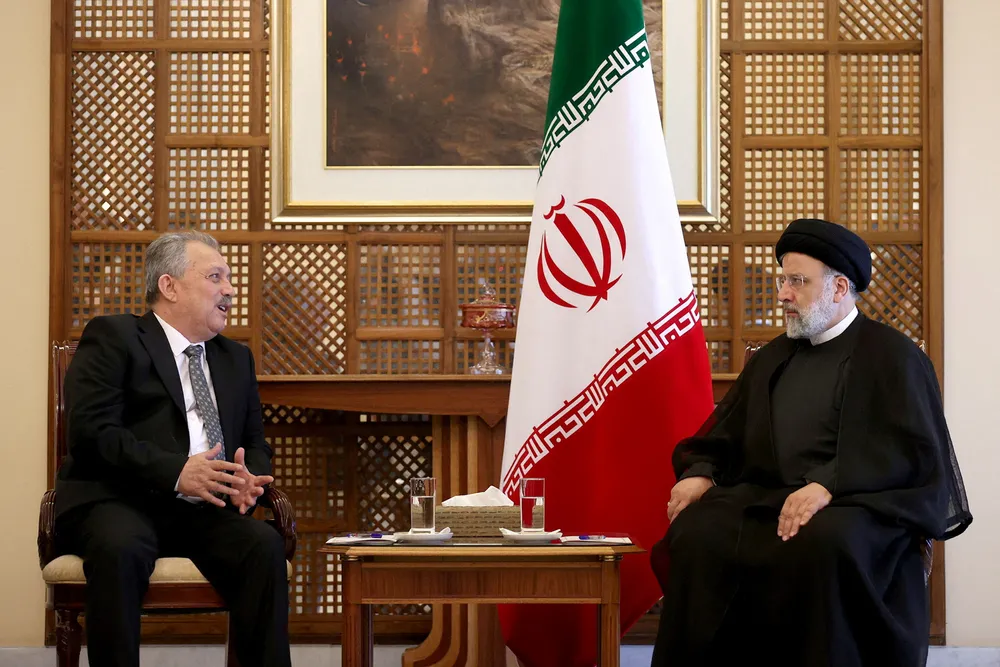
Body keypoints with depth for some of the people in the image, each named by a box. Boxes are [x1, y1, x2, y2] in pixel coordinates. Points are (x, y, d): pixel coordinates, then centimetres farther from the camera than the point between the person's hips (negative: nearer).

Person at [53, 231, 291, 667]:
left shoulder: (236, 359, 24)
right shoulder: (112, 337, 3)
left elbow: (256, 445, 22)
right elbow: (91, 431, -10)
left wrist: (249, 477, -4)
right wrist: (176, 472, -21)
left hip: (205, 510, 5)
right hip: (119, 501, -5)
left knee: (265, 544, -26)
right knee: (120, 548, -38)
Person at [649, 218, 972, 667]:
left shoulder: (892, 356, 3)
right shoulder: (770, 360, 22)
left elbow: (913, 450, -10)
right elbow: (721, 436, 22)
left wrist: (829, 484, -24)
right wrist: (700, 472, -2)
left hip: (857, 503, -5)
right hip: (766, 495, 5)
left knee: (825, 541, -39)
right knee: (696, 533, -26)